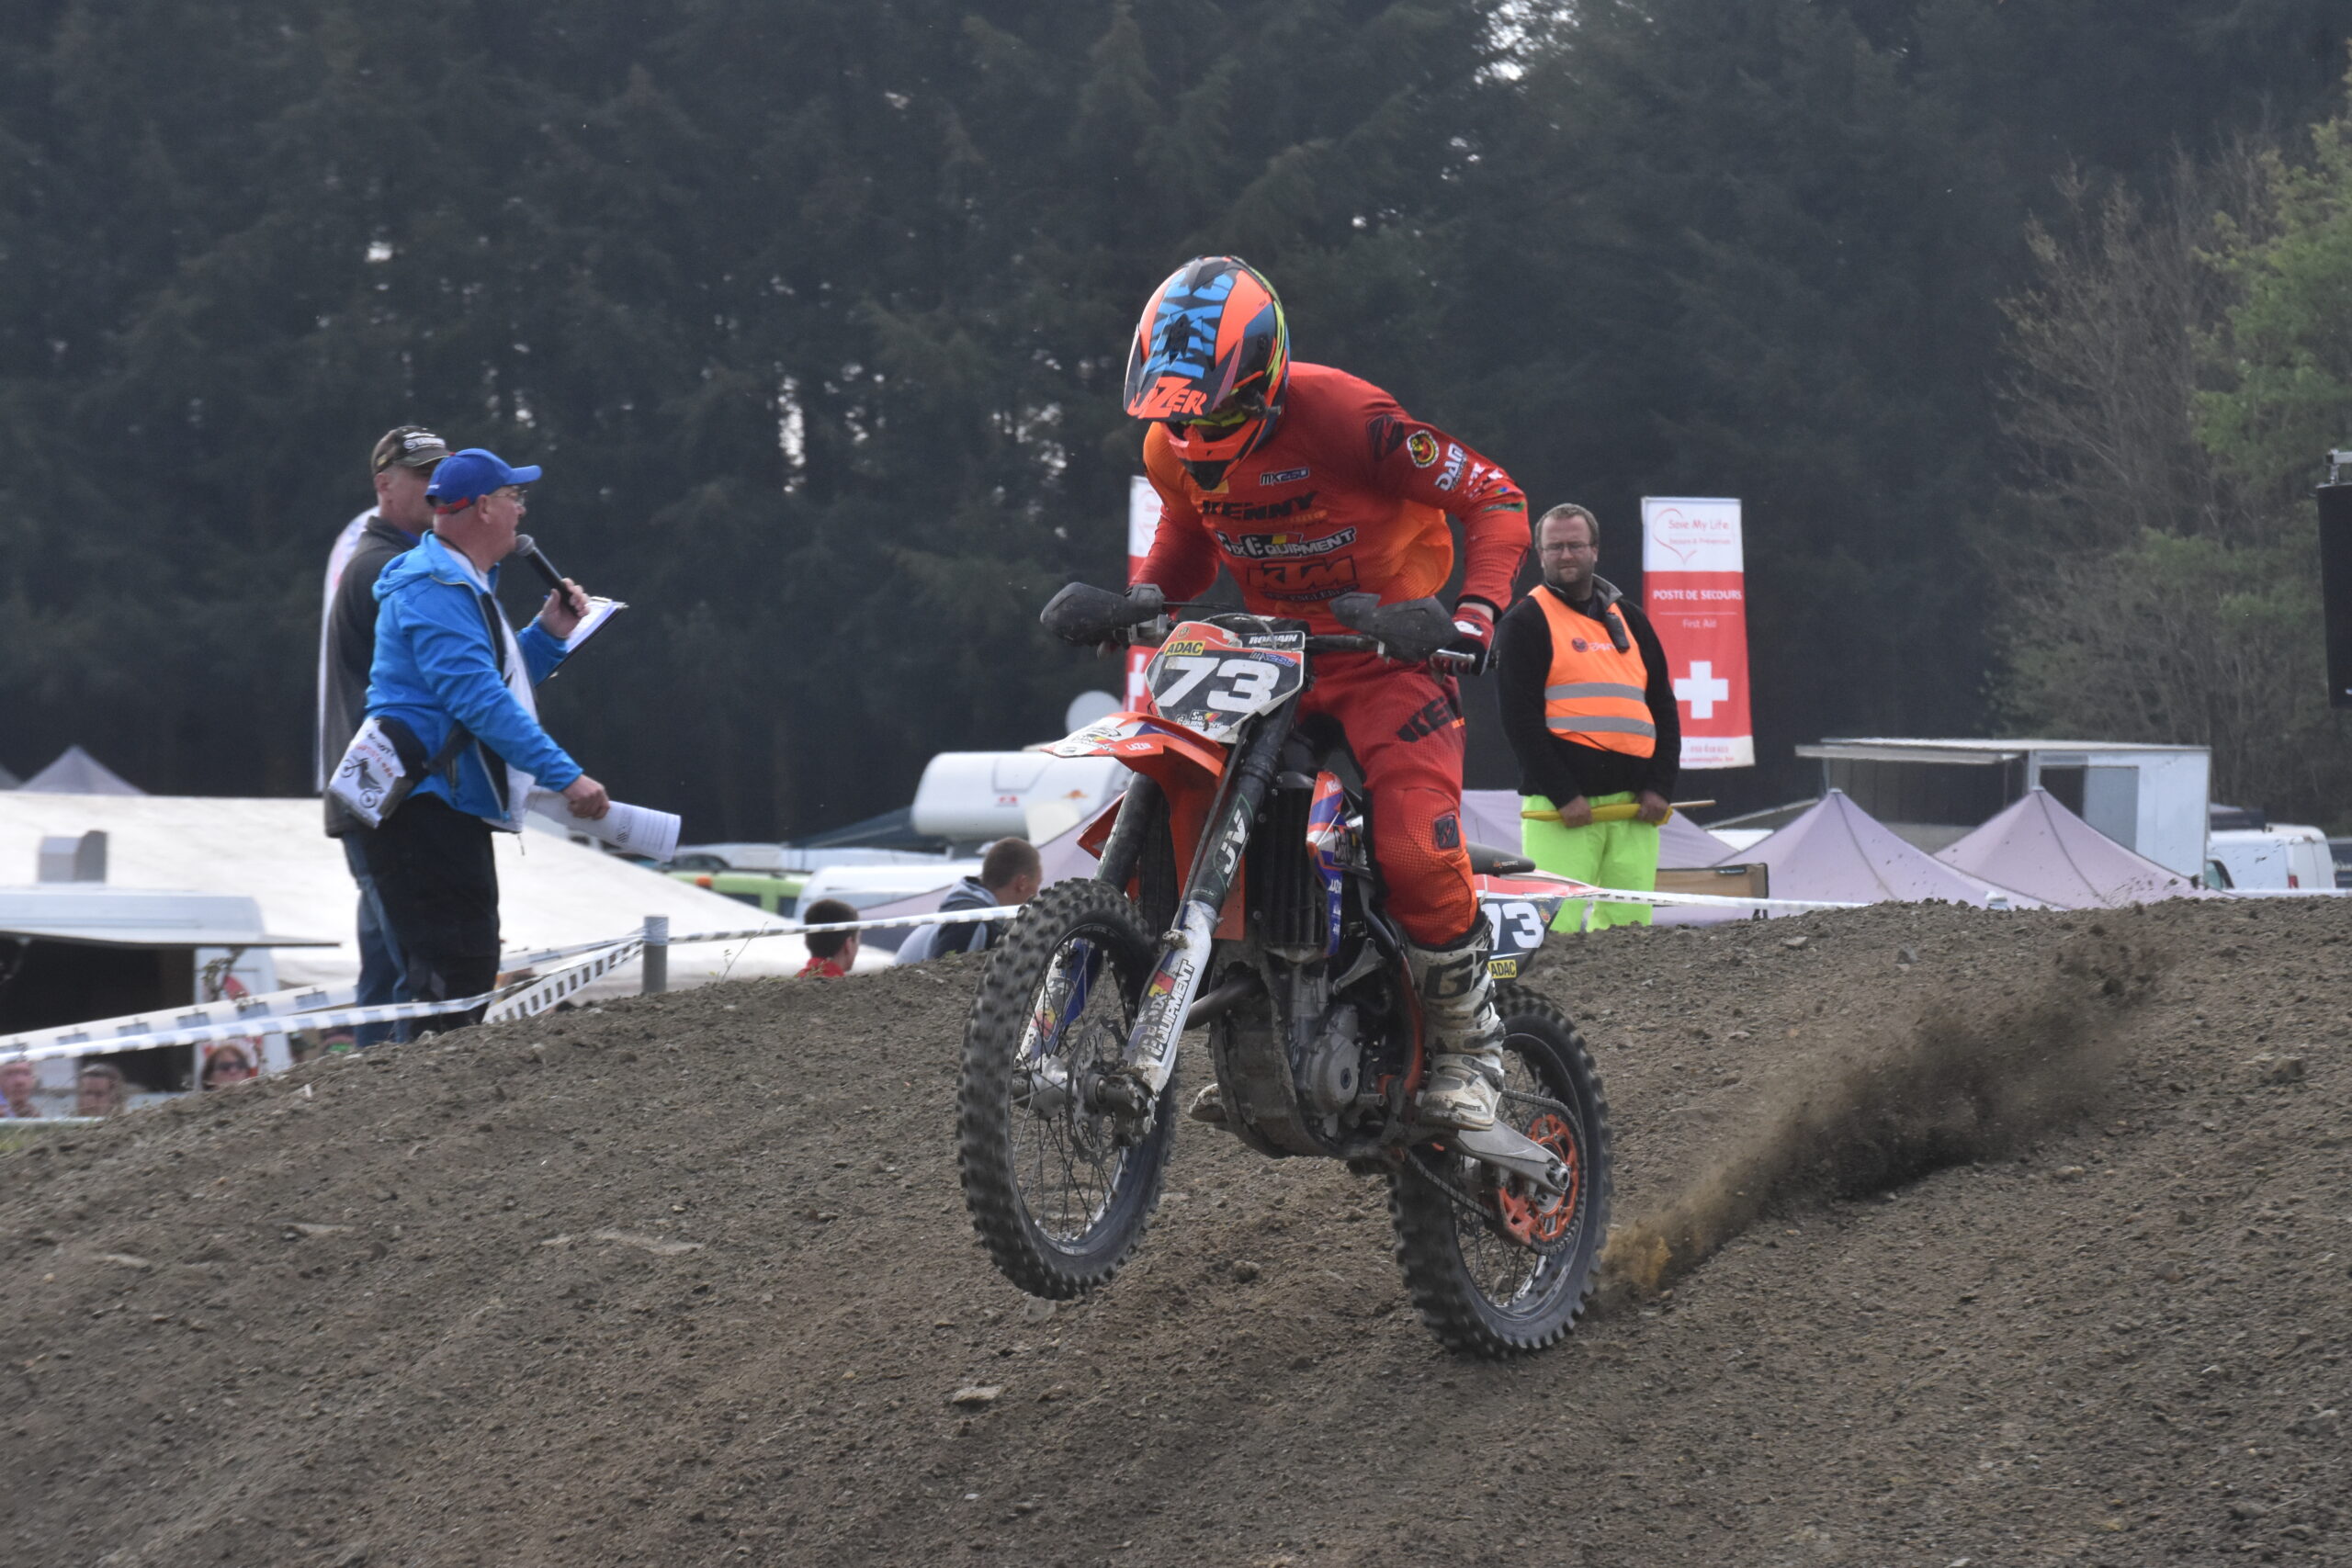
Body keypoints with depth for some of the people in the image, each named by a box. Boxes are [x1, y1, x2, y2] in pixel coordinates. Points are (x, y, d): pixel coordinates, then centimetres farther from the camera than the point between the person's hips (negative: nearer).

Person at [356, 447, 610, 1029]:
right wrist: (563, 774, -27)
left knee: (471, 978, 12)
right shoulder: (435, 589, -15)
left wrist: (548, 633, 15)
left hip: (450, 812, 11)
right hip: (423, 809, -11)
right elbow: (479, 698, -24)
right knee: (453, 982, -17)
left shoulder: (463, 586, 21)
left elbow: (495, 682, 31)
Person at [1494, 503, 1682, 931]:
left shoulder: (1630, 620, 20)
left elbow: (1663, 708, 19)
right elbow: (1519, 718, -5)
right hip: (1562, 803, -5)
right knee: (1557, 928, -14)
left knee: (1630, 925, 2)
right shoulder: (1526, 623, 3)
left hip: (1634, 804, 5)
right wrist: (1562, 795, -14)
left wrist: (1660, 787, 4)